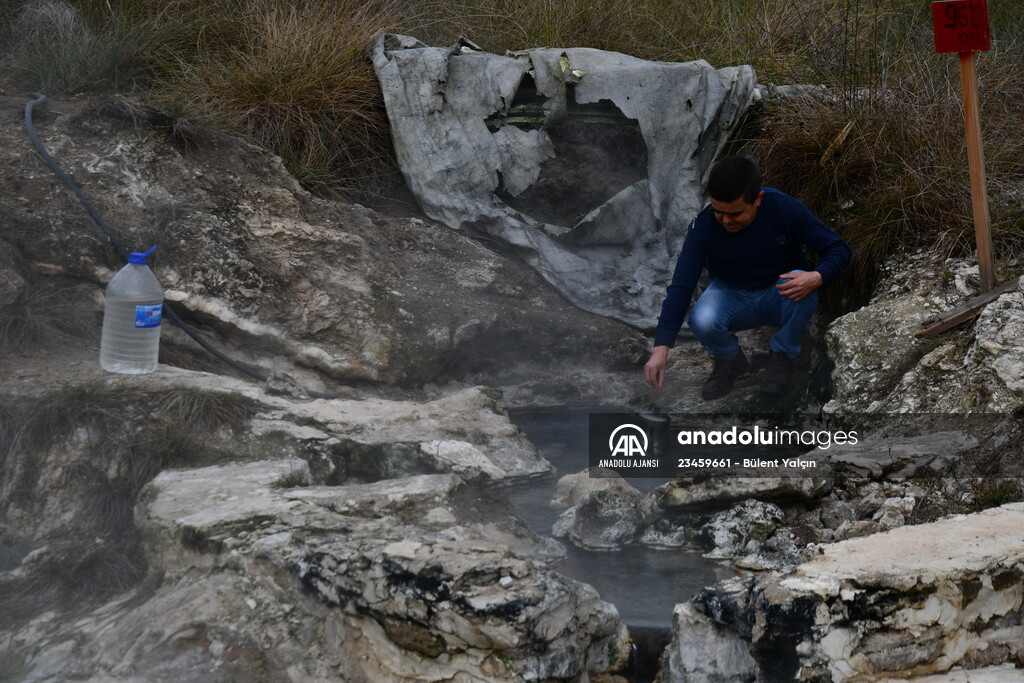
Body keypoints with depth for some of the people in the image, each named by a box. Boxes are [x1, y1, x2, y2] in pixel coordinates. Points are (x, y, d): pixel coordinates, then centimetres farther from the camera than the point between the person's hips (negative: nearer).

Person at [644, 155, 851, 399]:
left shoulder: (785, 208, -24)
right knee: (702, 321, -33)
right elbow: (681, 287, -25)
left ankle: (782, 358, -7)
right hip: (731, 295, 0)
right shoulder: (704, 226, -23)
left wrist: (817, 277, -39)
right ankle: (730, 361, 2)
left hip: (779, 295, 0)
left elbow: (838, 250, -16)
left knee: (800, 286, -35)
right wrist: (661, 349, -34)